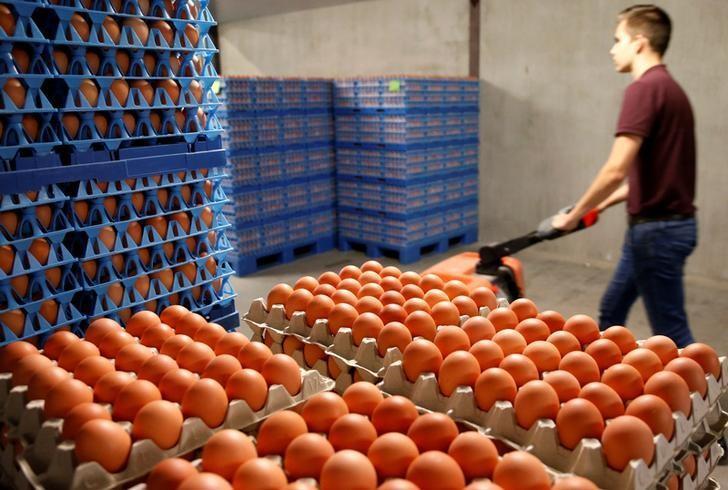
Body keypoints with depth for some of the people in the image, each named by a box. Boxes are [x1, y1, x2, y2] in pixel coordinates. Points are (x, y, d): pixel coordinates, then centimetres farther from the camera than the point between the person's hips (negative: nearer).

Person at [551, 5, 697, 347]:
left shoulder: (644, 88, -18)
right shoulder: (668, 88, 13)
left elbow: (616, 170, -26)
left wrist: (575, 215, -13)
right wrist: (604, 204, 19)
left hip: (657, 229, -10)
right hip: (664, 223, 10)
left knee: (671, 332, 2)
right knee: (611, 312, 22)